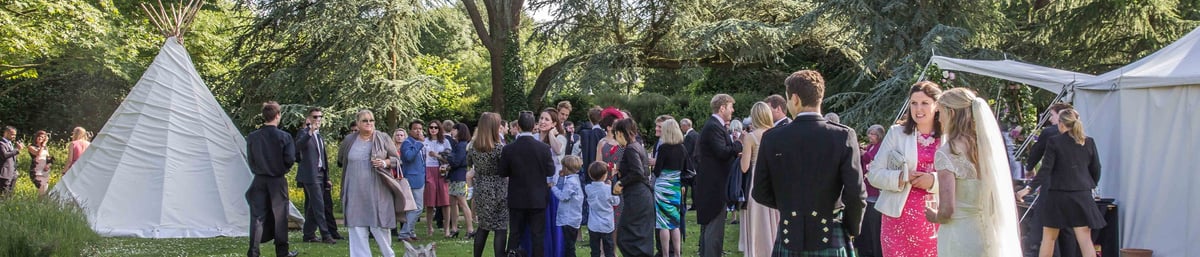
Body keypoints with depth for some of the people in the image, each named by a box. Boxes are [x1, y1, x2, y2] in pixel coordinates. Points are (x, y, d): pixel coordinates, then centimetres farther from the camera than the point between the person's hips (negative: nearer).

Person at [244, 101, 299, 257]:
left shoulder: (252, 137, -4)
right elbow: (290, 159, -12)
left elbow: (250, 159, 1)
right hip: (278, 181, -2)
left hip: (259, 180, 2)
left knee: (257, 216, 4)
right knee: (279, 216, 9)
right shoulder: (284, 137, -11)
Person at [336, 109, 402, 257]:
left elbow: (396, 159, 5)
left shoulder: (383, 138, 2)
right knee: (357, 228, 1)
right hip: (356, 193, 2)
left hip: (378, 191, -2)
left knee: (379, 226, -2)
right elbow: (341, 159, 27)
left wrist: (385, 163, -13)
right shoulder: (349, 141, 9)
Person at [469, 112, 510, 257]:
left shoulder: (473, 146, 0)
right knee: (500, 229, -1)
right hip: (499, 191, -6)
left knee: (483, 226, 17)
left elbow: (469, 163, 18)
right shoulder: (499, 147, -18)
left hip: (481, 191, 6)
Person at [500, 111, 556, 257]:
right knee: (537, 234, 5)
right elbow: (550, 172, -5)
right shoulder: (544, 148, -12)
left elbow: (503, 173, -2)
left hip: (516, 199, 1)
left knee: (515, 233, 10)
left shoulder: (508, 149, -10)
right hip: (538, 199, -1)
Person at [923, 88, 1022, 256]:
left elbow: (946, 210, -17)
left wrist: (935, 217, 4)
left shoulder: (947, 153, -12)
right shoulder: (989, 147, 6)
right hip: (991, 241, 6)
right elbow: (1007, 202, 9)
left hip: (959, 243, -6)